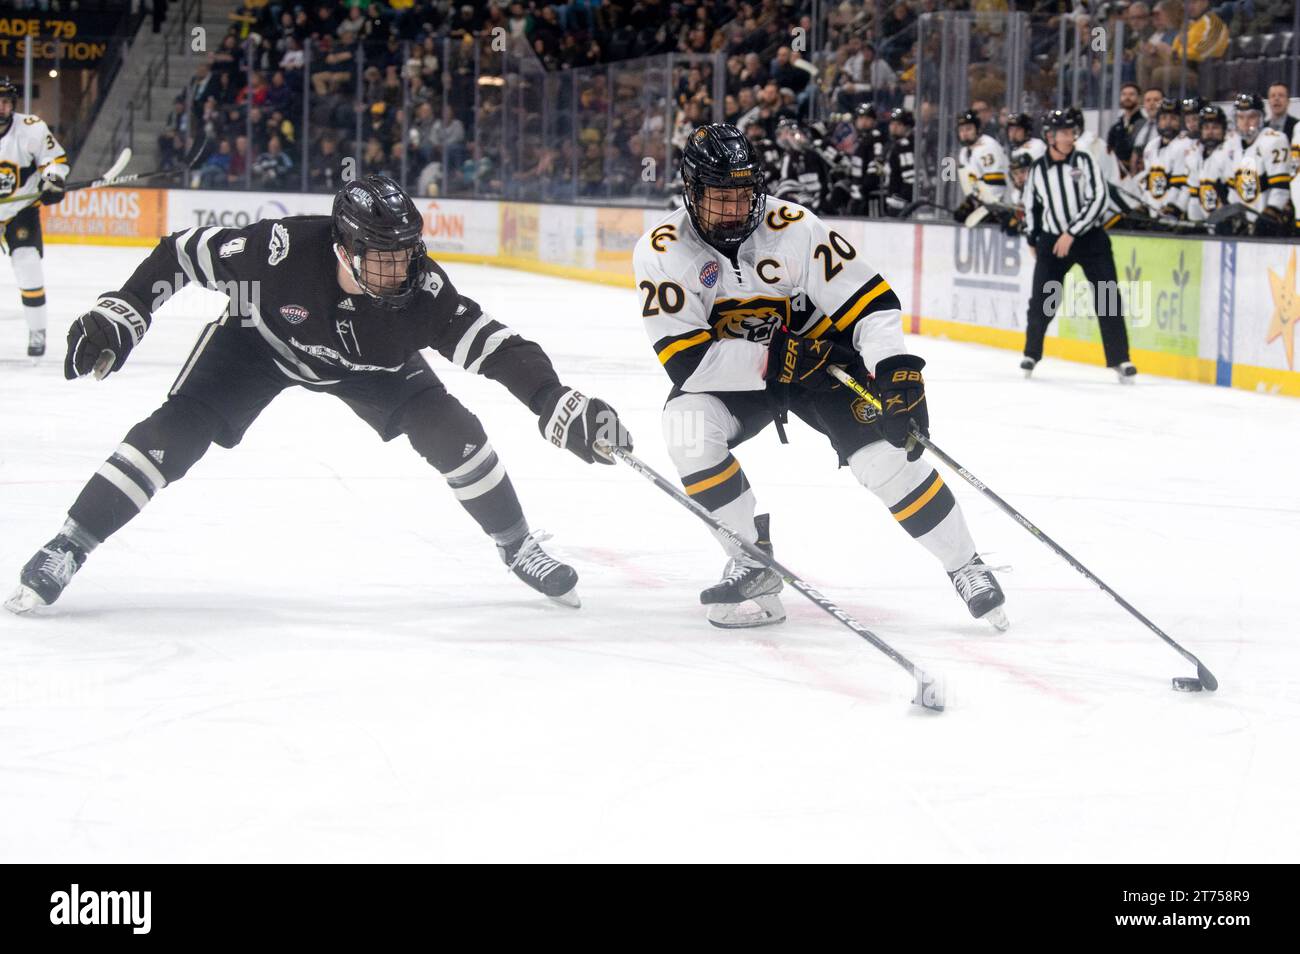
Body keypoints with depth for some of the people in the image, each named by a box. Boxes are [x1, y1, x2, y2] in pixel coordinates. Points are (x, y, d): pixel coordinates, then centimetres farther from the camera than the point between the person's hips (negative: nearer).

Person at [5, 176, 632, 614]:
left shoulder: (420, 288, -33)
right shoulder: (282, 249, -39)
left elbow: (491, 346, -33)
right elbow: (183, 254, -26)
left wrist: (557, 403, -45)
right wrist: (120, 313, -30)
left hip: (368, 363, 2)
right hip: (260, 342, -2)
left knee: (450, 431, -13)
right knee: (173, 434, -19)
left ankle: (520, 550, 8)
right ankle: (64, 551, -11)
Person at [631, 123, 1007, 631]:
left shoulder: (793, 226, -22)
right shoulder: (661, 251, -20)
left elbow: (867, 298, -19)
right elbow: (685, 358, -25)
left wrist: (895, 369, -34)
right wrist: (774, 359, -33)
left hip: (818, 354, -1)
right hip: (731, 373, 1)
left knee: (884, 452, -19)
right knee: (686, 424, -28)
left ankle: (966, 569, -1)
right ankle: (753, 565, -13)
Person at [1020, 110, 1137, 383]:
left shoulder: (1085, 162, -8)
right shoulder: (1038, 170, 2)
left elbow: (1098, 199, -15)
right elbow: (1031, 206, 16)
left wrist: (1071, 233, -19)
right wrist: (1033, 241, 19)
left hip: (1090, 237, -2)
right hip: (1052, 239, 2)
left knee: (1108, 298, -7)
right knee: (1041, 301, 1)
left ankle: (1120, 360, -2)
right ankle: (1031, 354, 22)